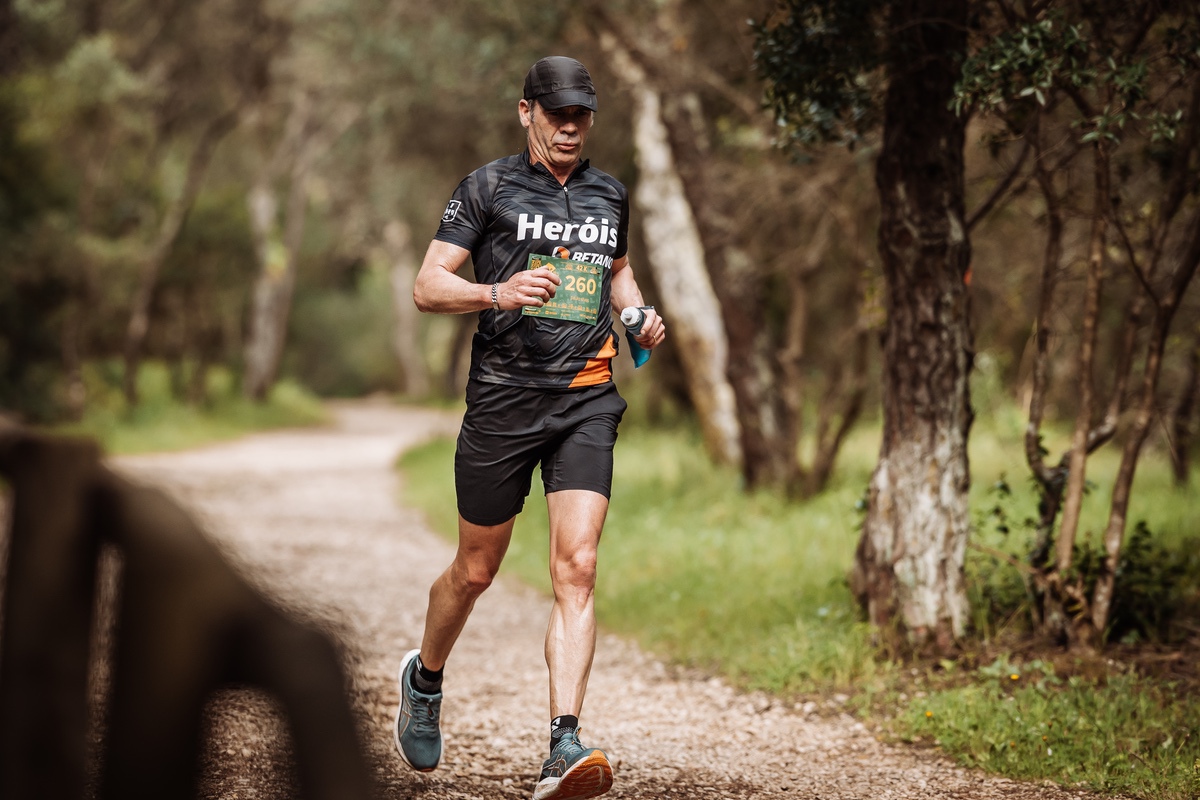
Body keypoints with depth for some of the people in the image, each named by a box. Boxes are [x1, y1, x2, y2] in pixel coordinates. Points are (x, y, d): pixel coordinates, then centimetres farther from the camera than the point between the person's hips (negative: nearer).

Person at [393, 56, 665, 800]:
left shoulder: (610, 195, 14)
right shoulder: (488, 187, 0)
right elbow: (428, 286, -5)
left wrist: (640, 314, 11)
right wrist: (498, 293, -23)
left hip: (587, 402, 2)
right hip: (504, 396, -2)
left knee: (577, 568, -13)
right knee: (476, 570, 10)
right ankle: (425, 677, 40)